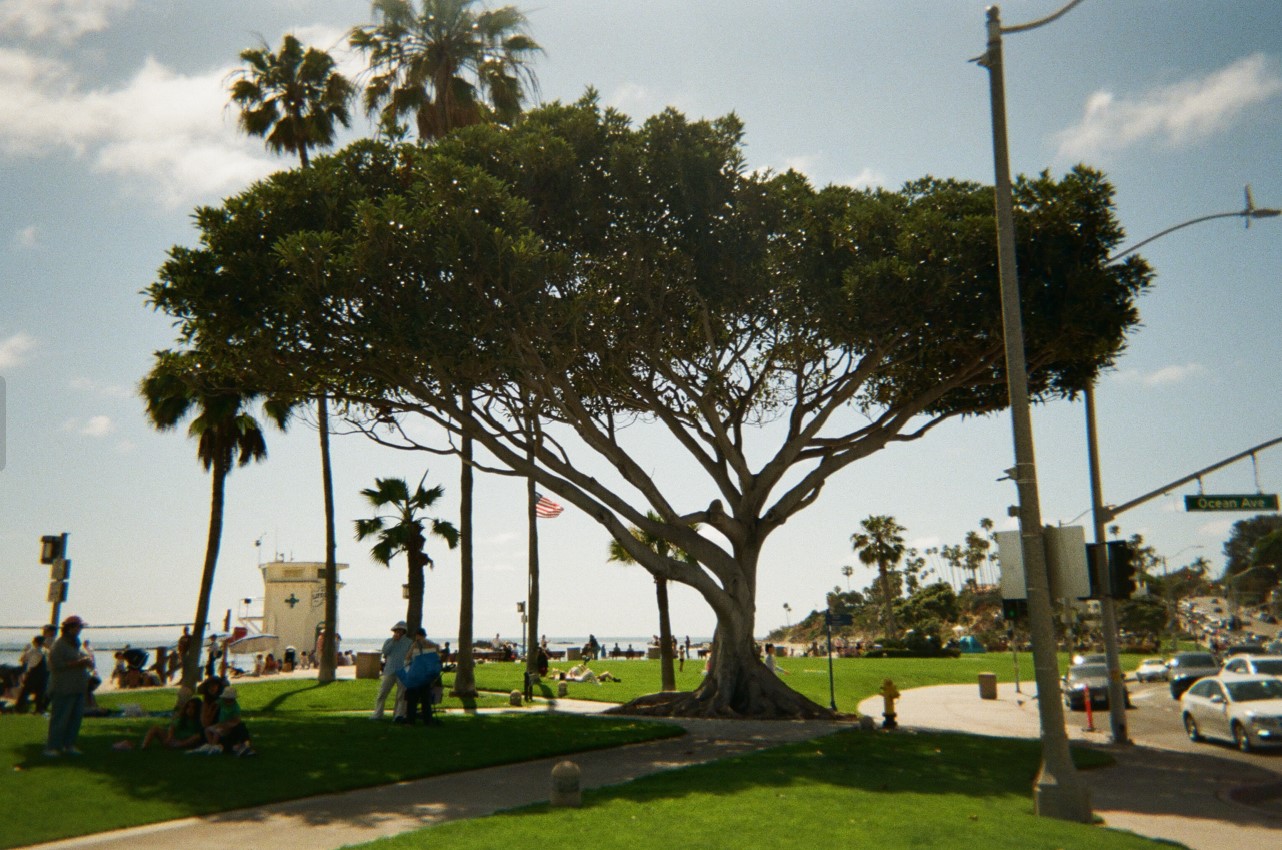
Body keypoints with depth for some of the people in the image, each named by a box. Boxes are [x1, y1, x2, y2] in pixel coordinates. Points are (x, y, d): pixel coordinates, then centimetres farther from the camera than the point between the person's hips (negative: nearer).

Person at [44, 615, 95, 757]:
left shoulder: (76, 644, 18)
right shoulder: (59, 645, -10)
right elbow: (56, 665, -19)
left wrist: (87, 662, 7)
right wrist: (79, 663, -20)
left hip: (78, 688, 9)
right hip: (63, 690, -9)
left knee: (75, 718, 9)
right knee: (59, 719, -6)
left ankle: (69, 745, 16)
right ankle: (52, 747, -1)